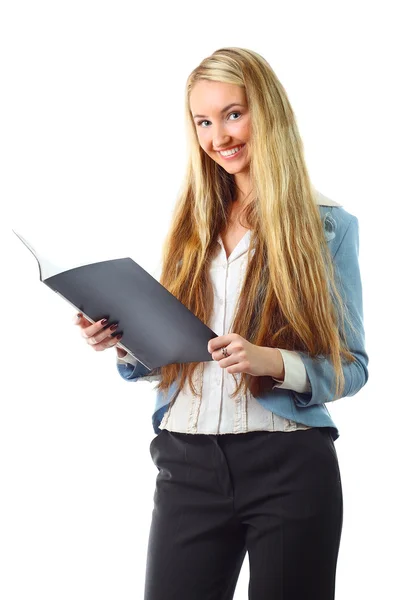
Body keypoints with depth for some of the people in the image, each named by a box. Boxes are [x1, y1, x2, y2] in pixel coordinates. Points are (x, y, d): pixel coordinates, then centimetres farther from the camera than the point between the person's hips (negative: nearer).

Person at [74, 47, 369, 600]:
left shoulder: (328, 226, 0)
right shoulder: (193, 228, 12)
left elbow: (351, 367, -2)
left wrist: (272, 362, -19)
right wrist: (125, 342, -5)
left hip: (289, 466, -3)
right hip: (189, 465, 3)